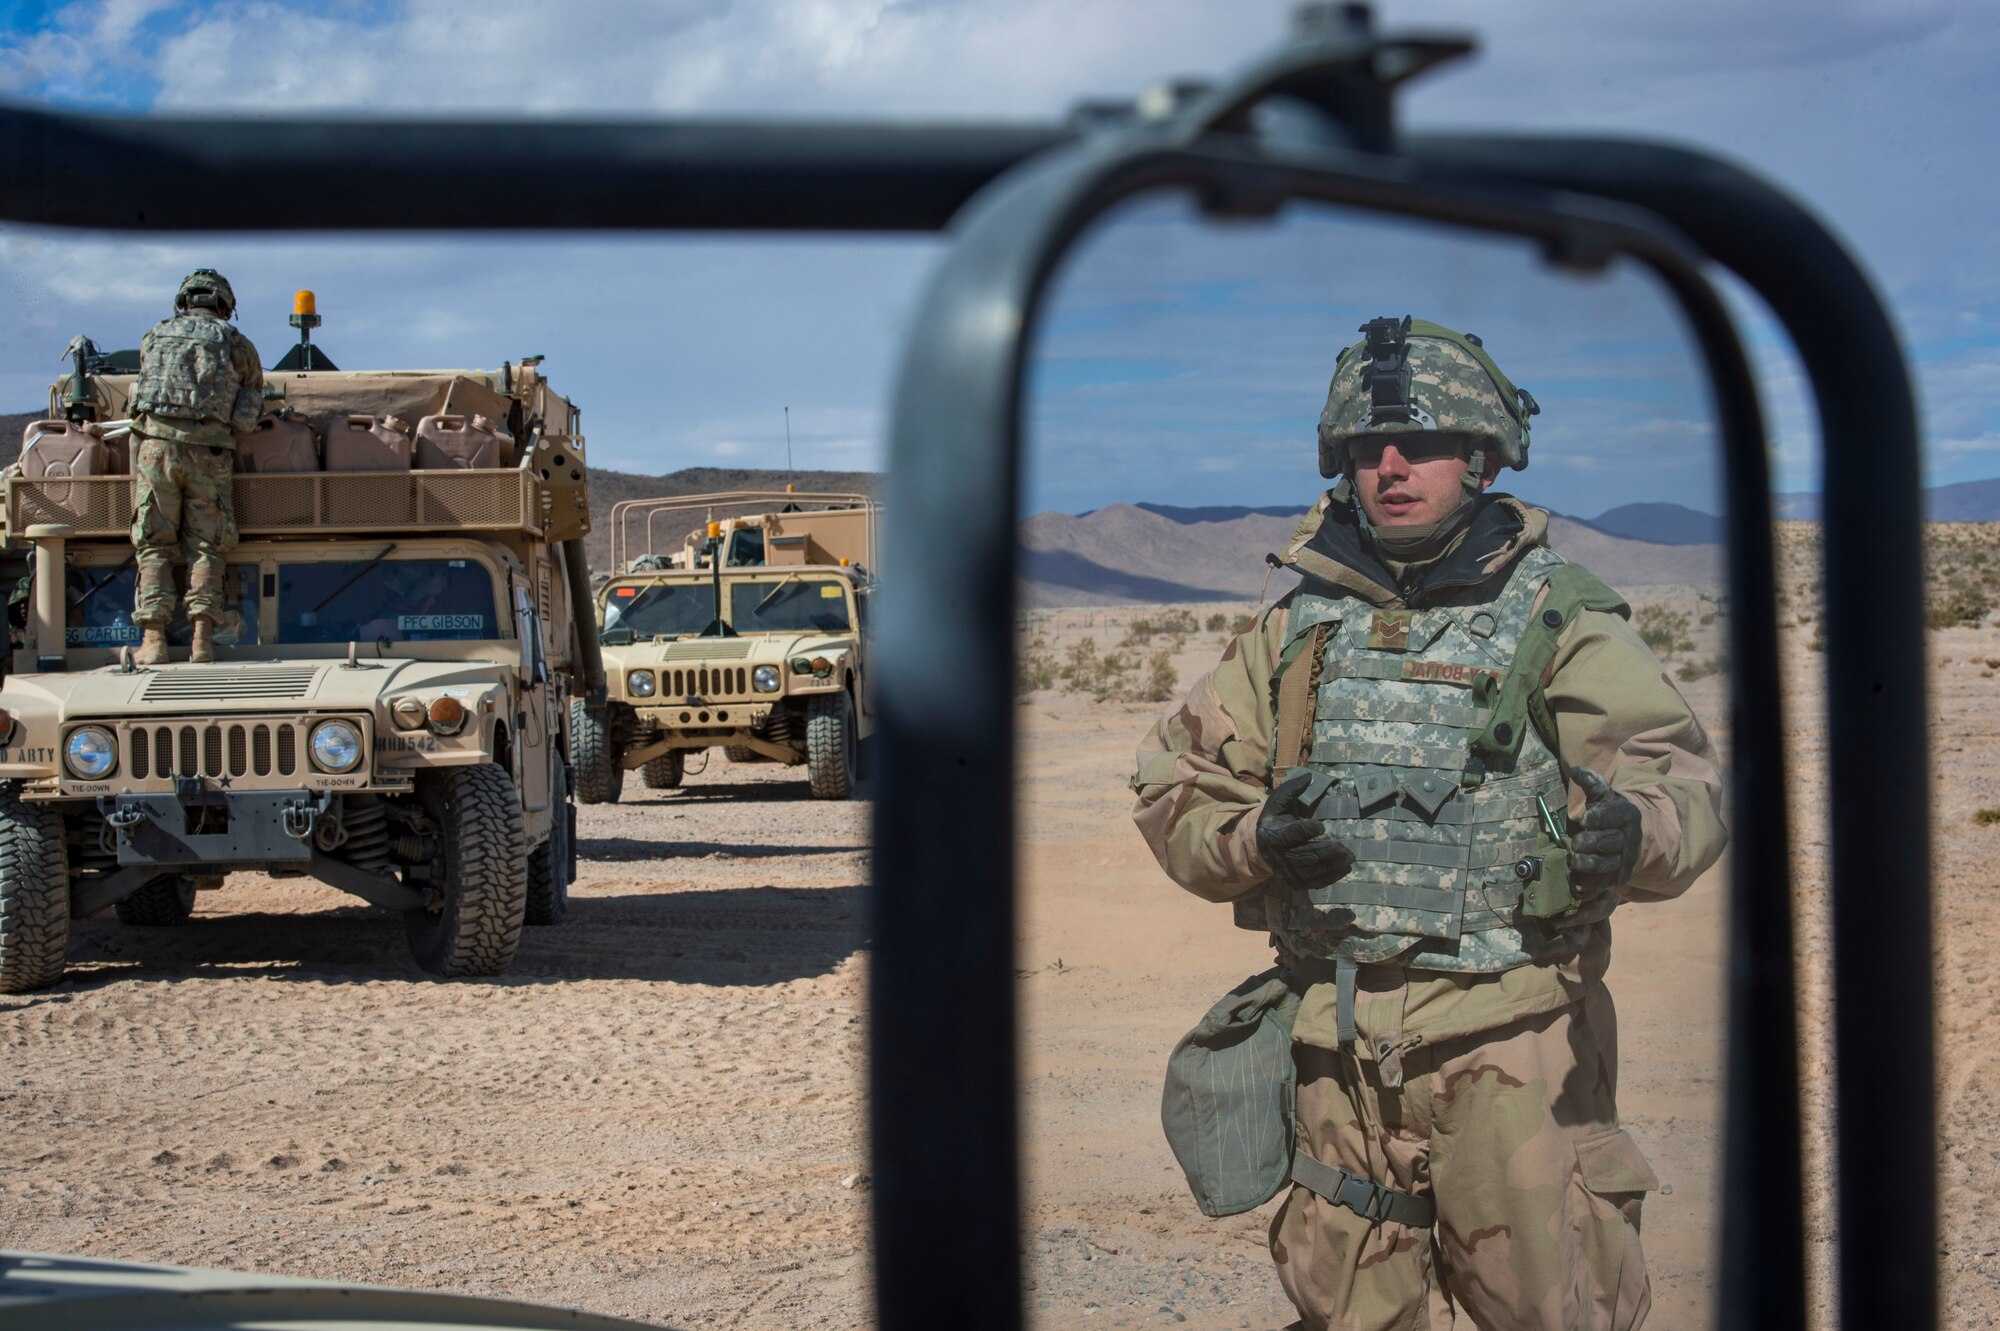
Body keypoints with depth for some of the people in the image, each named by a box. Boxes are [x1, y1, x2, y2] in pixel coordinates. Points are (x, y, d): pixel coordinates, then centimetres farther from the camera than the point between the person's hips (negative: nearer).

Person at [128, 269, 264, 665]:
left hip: (156, 445, 1)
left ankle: (153, 640, -7)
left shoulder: (155, 337, 18)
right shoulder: (236, 344, 12)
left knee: (154, 546, 3)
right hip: (209, 454, -1)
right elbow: (255, 399, 14)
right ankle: (202, 639, -7)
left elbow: (148, 386, 22)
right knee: (205, 547, 4)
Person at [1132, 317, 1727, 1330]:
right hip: (1334, 1047, 4)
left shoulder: (1560, 622, 0)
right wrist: (1253, 839, -9)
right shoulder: (1296, 628, 11)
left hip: (1511, 1041, -4)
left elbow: (1680, 774, -9)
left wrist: (1635, 833, -32)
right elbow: (1175, 786, 13)